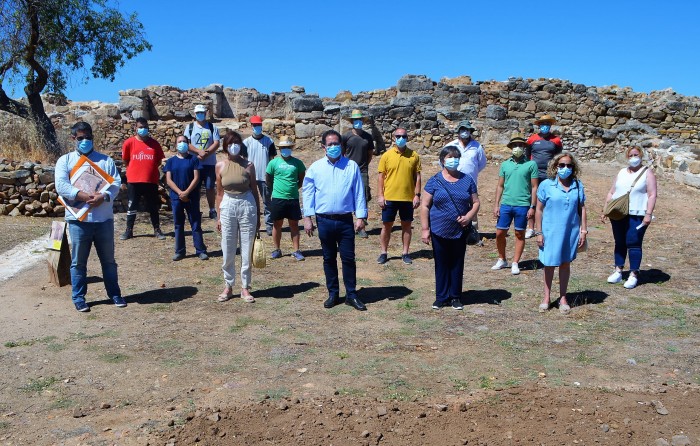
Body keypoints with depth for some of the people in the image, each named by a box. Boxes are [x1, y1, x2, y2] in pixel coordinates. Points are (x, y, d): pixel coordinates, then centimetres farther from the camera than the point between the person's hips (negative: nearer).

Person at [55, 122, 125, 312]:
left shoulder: (105, 160, 9)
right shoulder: (65, 161, 6)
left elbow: (116, 183, 0)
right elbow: (61, 186, -8)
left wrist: (103, 197, -19)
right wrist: (83, 195, -22)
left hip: (104, 218, 1)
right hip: (78, 219, -1)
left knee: (108, 259, 11)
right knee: (78, 261, 7)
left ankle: (114, 293, 22)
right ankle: (78, 297, 19)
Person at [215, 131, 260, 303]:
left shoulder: (248, 165, -1)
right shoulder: (220, 166, 3)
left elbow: (254, 191, 5)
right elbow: (219, 193, 9)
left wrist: (258, 216, 6)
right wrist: (218, 216, 7)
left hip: (247, 206, -1)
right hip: (228, 207, 1)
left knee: (247, 249, 3)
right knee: (228, 250, 6)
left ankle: (245, 287, 15)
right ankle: (228, 286, 21)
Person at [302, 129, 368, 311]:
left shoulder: (352, 166, 1)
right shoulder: (315, 168, 2)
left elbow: (359, 193, 2)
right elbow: (307, 193, 4)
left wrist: (361, 216, -3)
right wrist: (307, 217, -3)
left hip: (345, 221, -1)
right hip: (324, 221, 1)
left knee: (348, 258, 3)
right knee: (329, 259, 11)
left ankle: (351, 294, 14)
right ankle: (333, 294, 23)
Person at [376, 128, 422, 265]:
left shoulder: (414, 156, 1)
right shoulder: (386, 155, -1)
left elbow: (417, 176, 4)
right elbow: (381, 177, 1)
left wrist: (417, 195, -2)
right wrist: (380, 195, -5)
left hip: (408, 198, 1)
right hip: (389, 197, -1)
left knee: (406, 225, 9)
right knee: (387, 225, 7)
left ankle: (405, 253, 20)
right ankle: (383, 253, 18)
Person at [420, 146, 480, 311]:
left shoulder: (467, 180, 5)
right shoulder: (434, 181, -2)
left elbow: (475, 202, 8)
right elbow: (425, 205, -2)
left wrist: (469, 216, -12)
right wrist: (425, 229, -6)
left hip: (460, 232, 2)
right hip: (439, 231, -1)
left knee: (457, 264, 10)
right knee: (441, 265, 8)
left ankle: (455, 297, 22)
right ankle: (441, 297, 19)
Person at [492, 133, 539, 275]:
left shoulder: (531, 164, 0)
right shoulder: (505, 164, 8)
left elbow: (534, 187, -1)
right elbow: (500, 186, 11)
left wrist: (532, 207, -6)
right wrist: (496, 205, 5)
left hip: (523, 205, -3)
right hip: (505, 204, 3)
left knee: (520, 234, 6)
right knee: (500, 233, 4)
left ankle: (515, 263, 15)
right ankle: (502, 260, 23)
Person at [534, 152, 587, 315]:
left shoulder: (578, 186, 2)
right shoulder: (546, 185, -6)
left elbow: (582, 209, 7)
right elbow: (539, 210, -3)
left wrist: (583, 230, 3)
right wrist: (538, 232, -4)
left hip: (571, 232, 2)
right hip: (550, 232, -2)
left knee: (565, 264, 12)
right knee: (549, 264, 6)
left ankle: (563, 298, 25)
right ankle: (547, 297, 21)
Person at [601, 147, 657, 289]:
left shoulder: (647, 173, 2)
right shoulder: (621, 173, 16)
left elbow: (652, 195, -6)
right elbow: (611, 193, 17)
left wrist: (648, 214, -15)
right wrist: (605, 210, 10)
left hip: (636, 216, -5)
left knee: (633, 244, -7)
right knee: (619, 243, 9)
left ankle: (634, 275, 0)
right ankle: (618, 271, 16)